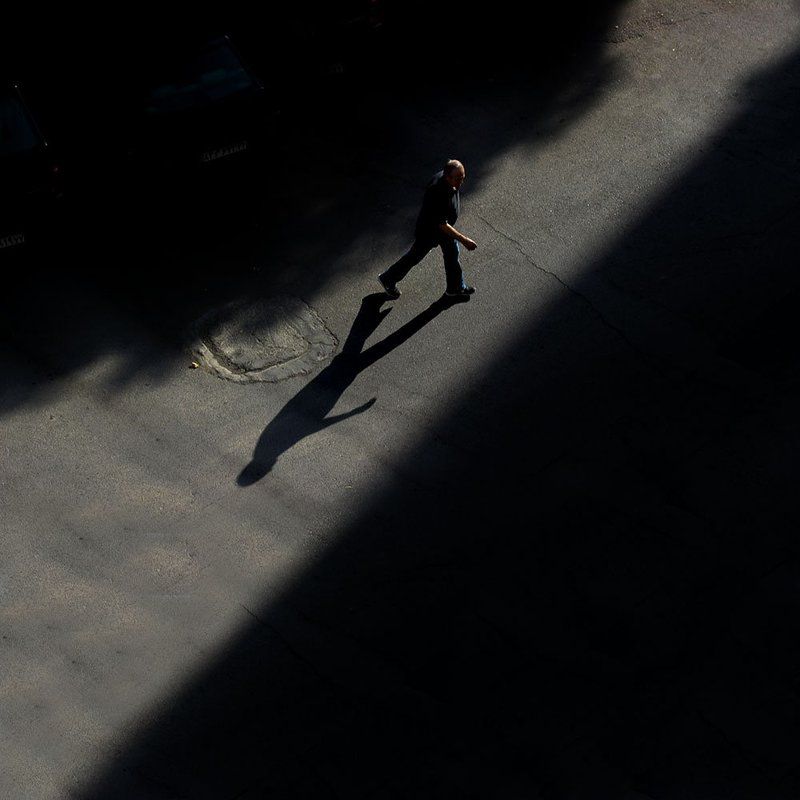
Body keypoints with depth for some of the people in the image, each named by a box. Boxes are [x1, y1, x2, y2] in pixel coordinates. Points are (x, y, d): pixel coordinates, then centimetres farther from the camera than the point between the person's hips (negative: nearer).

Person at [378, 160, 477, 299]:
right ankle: (388, 279, 39)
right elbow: (442, 225, -36)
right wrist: (464, 240, -34)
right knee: (415, 257, 15)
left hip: (445, 227, 8)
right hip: (429, 231, -8)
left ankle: (455, 287, 46)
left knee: (452, 254, 22)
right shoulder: (438, 195, -43)